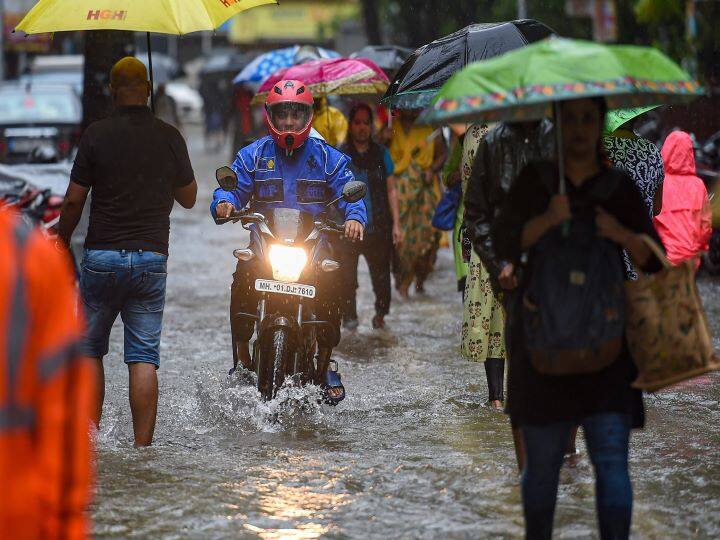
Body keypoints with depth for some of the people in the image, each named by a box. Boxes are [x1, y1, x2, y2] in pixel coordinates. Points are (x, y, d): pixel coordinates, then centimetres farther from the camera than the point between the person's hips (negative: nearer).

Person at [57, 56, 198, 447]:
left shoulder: (97, 134, -5)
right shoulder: (169, 137, 0)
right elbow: (189, 198, 11)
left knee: (89, 351, 14)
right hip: (151, 257, 1)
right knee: (144, 359, 1)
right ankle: (143, 448, -5)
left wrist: (62, 245, 11)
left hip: (101, 257, -1)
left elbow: (74, 200, -3)